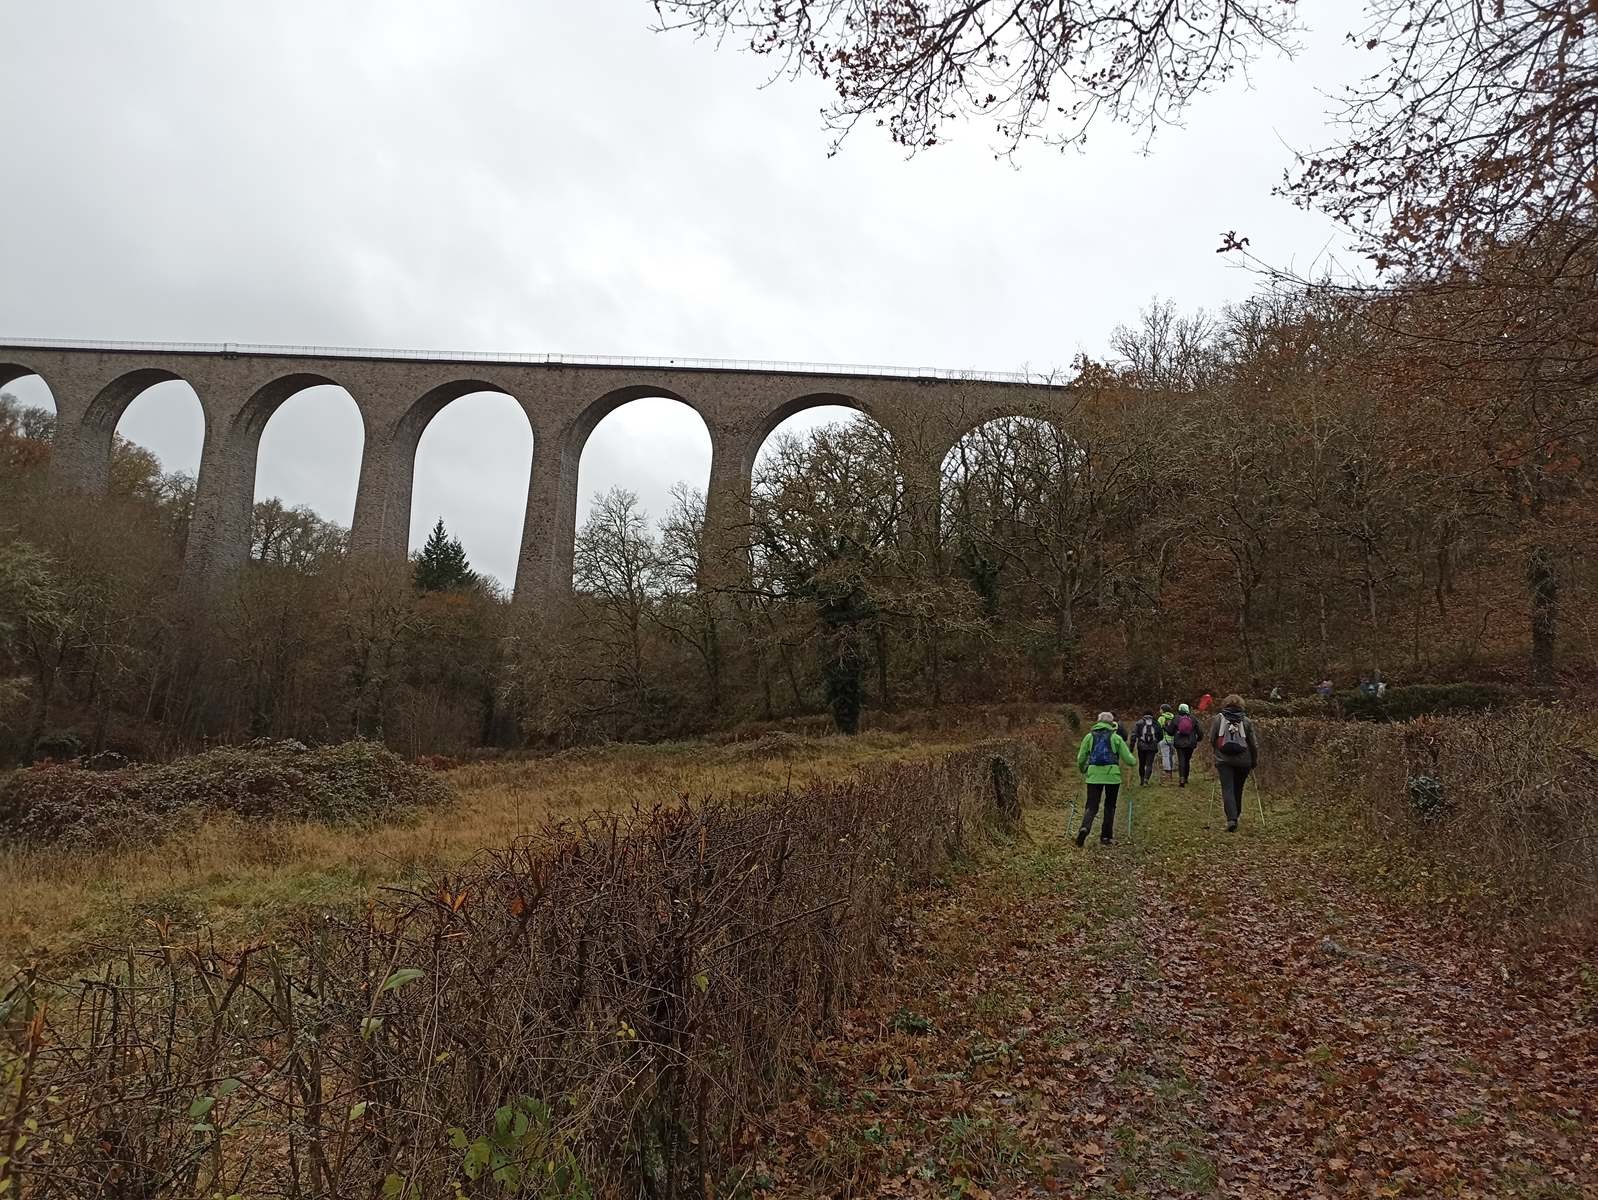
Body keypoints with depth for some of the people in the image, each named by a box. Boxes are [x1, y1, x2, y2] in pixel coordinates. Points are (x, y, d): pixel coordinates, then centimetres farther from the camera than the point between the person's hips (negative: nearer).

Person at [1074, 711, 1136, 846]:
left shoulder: (1089, 737, 7)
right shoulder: (1116, 738, 3)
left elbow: (1081, 758, 7)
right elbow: (1128, 759, 4)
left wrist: (1082, 770, 27)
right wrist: (1134, 762, 27)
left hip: (1094, 775, 1)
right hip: (1112, 775, -1)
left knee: (1091, 806, 2)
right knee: (1110, 807, 15)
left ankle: (1085, 827, -25)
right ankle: (1106, 837, 15)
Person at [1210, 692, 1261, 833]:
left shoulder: (1218, 718, 0)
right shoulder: (1246, 721, 1)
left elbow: (1212, 740, 4)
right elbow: (1254, 743, 3)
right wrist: (1255, 761, 15)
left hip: (1223, 760, -2)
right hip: (1243, 761, 2)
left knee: (1227, 789, -4)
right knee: (1238, 789, 16)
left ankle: (1231, 819, -18)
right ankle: (1235, 815, 28)